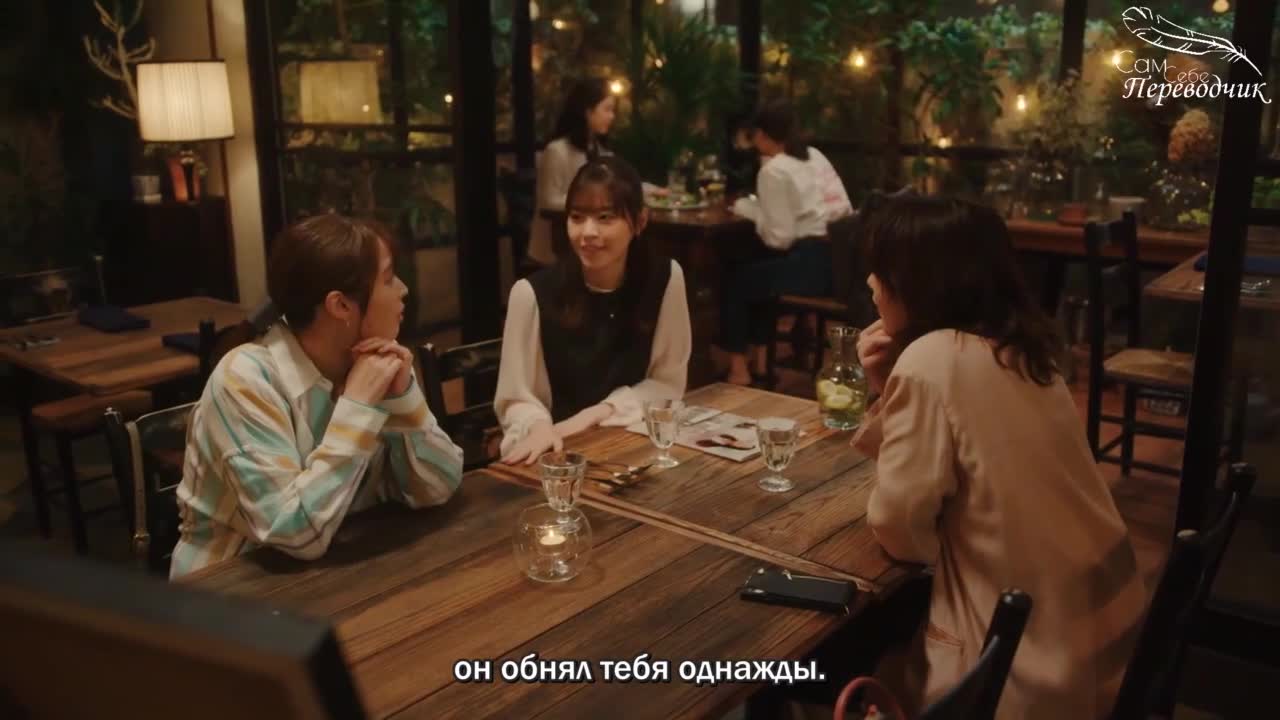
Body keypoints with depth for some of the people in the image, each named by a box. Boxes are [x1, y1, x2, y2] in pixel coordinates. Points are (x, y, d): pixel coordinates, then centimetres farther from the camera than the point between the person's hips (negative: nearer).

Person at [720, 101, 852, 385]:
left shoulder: (774, 170, -9)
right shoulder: (816, 156, 15)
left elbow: (779, 238, -13)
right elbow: (845, 209, 13)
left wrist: (749, 209, 3)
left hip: (809, 263, -9)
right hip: (835, 259, 9)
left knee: (735, 280, 12)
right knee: (755, 271, 28)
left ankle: (738, 369, 17)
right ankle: (759, 359, 32)